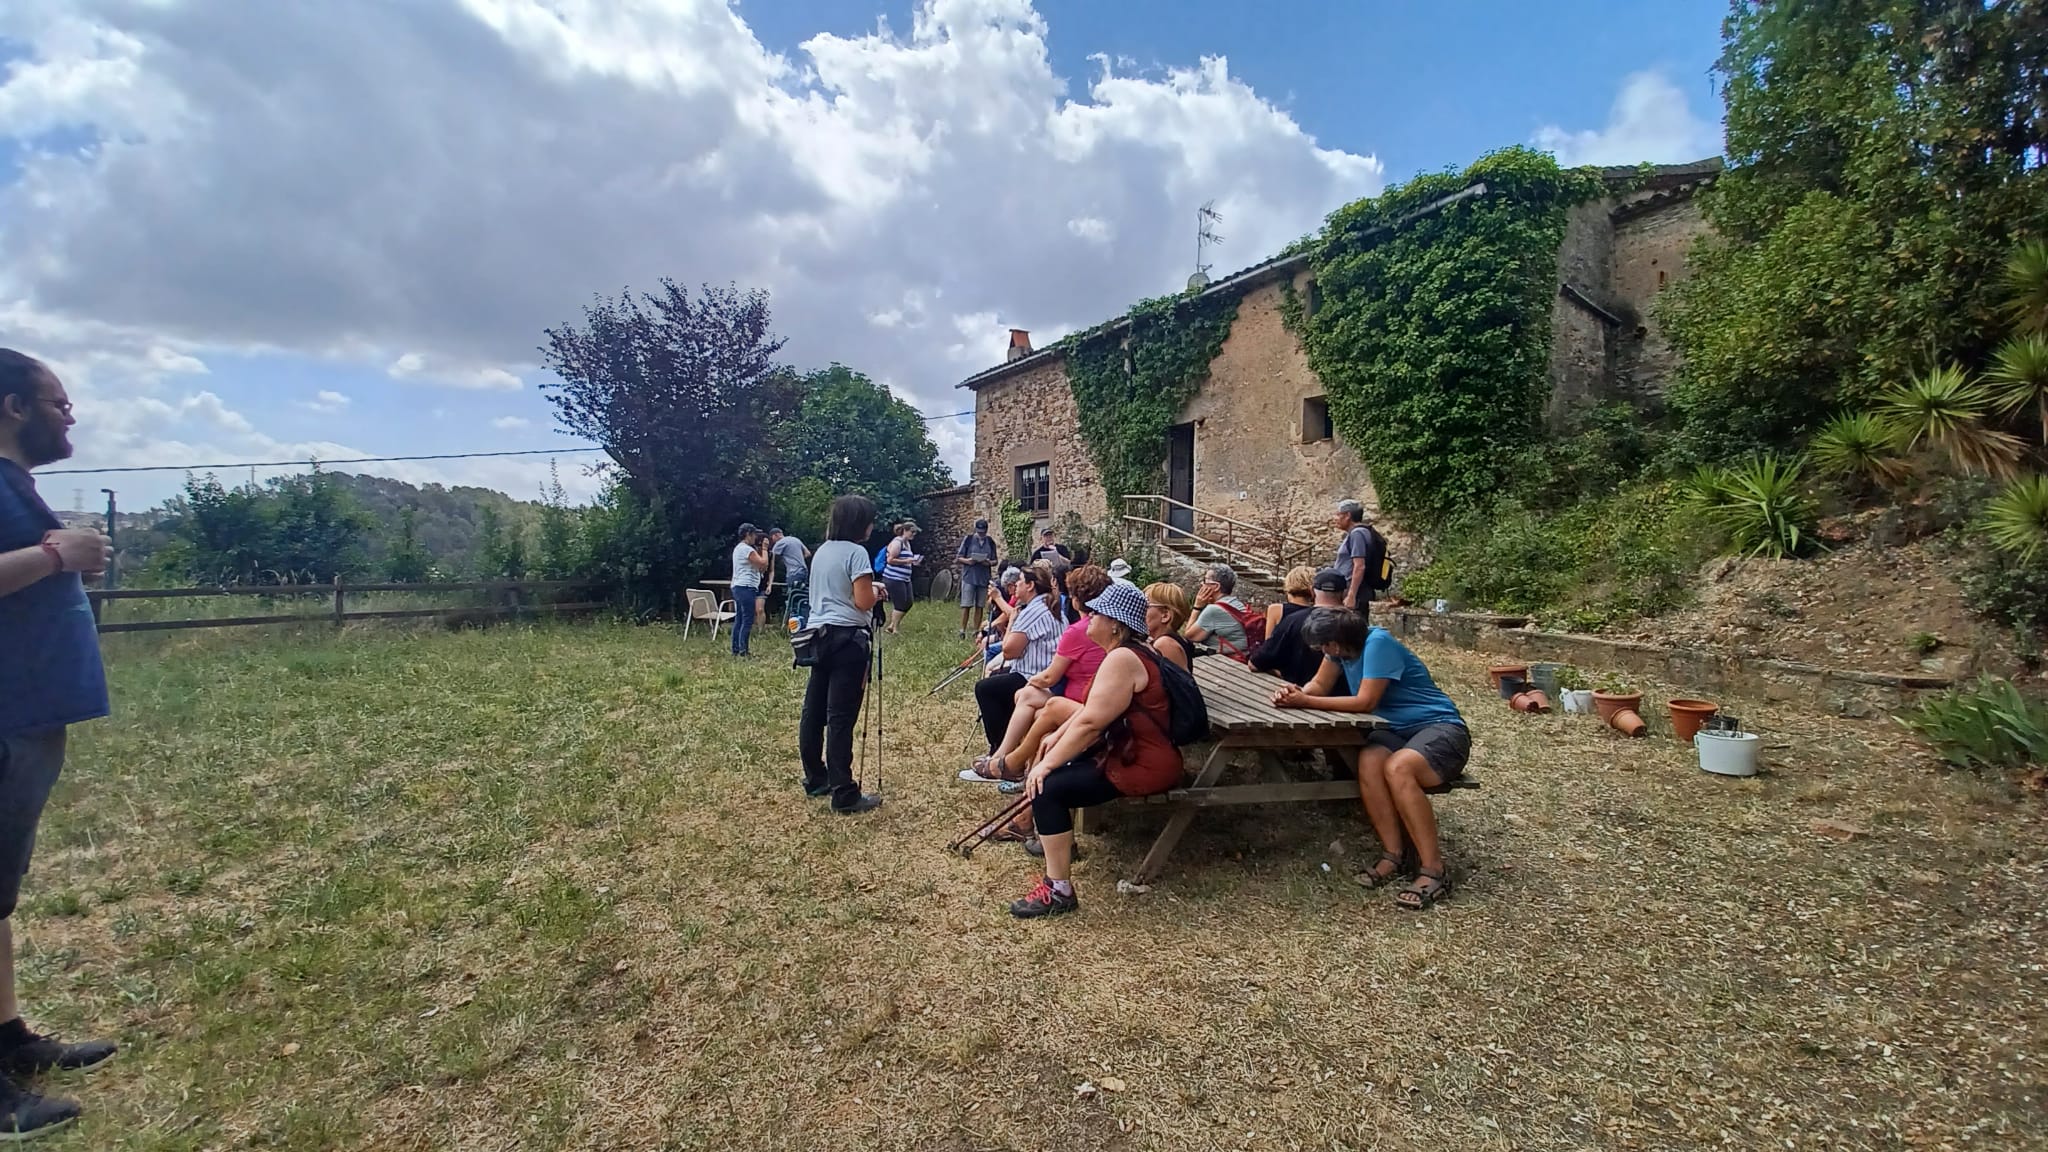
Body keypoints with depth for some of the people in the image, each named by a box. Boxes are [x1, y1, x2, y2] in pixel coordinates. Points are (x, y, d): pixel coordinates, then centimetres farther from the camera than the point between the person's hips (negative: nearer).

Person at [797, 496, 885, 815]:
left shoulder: (821, 551, 13)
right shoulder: (856, 552, -12)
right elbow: (863, 602, -17)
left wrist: (867, 591, 18)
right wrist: (876, 592, 3)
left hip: (819, 635, 9)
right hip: (847, 638, -9)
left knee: (814, 711, 14)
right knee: (840, 717, -7)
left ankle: (816, 780, 27)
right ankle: (845, 796, -3)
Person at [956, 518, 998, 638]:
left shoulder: (990, 542, 6)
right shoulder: (968, 539, -1)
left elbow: (995, 561, 11)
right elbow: (959, 557, 2)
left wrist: (989, 562, -11)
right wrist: (967, 561, -18)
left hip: (984, 578, 3)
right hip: (969, 577, -3)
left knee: (979, 606, 6)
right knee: (966, 605, -4)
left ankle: (976, 631, 14)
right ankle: (962, 630, 2)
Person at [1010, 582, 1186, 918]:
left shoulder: (1122, 659, -23)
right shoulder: (1129, 652, 11)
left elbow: (1090, 723, -26)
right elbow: (1091, 710, 16)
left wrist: (1047, 763, -18)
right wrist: (1056, 739, 12)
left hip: (1142, 765, -11)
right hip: (1129, 749, 11)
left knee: (1047, 787, -18)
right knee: (1058, 763, 21)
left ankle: (1059, 891, -13)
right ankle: (1057, 838, 38)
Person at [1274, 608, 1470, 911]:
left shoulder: (1378, 642, -21)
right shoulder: (1343, 645, 2)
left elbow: (1365, 702, -23)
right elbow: (1320, 685, 9)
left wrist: (1306, 702, -19)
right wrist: (1297, 694, -13)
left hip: (1440, 728, -7)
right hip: (1398, 729, 7)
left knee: (1397, 768, -37)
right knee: (1368, 762, -28)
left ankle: (1434, 870, -28)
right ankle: (1396, 855, -20)